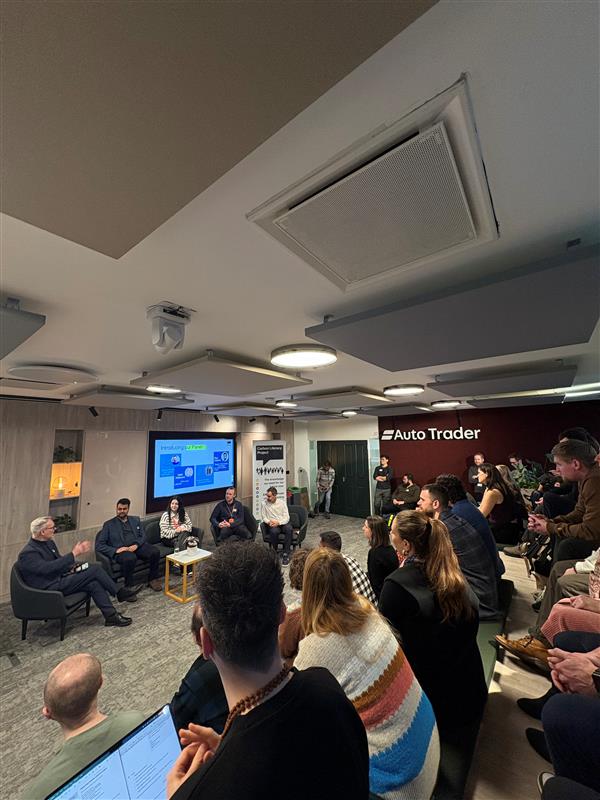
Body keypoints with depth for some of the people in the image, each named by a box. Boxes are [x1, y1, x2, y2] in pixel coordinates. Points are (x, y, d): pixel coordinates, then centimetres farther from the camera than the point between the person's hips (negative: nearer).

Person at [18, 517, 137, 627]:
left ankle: (111, 616, -5)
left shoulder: (49, 543, 8)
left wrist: (71, 568, 0)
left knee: (94, 583, -12)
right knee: (95, 569, -18)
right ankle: (120, 593, -4)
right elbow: (48, 568, -31)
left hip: (59, 578, 9)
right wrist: (74, 554, -30)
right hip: (50, 588, -9)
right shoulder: (28, 553, -19)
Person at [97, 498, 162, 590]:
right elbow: (99, 545, 3)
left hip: (137, 547, 3)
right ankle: (129, 586, -14)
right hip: (121, 550, -3)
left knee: (155, 551, -25)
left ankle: (153, 579, -3)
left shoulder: (136, 520, 20)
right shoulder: (109, 524, 11)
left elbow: (143, 536, 13)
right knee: (130, 558, -38)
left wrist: (136, 545, -10)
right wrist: (115, 550, -14)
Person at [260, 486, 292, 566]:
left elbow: (287, 517, -3)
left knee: (289, 529, -33)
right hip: (272, 524, 0)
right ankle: (274, 553, -11)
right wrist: (269, 522, -16)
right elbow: (264, 517, 5)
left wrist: (278, 523, -20)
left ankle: (286, 554, -26)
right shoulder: (264, 503, 1)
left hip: (282, 523, 1)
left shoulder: (281, 503, 1)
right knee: (274, 531, -36)